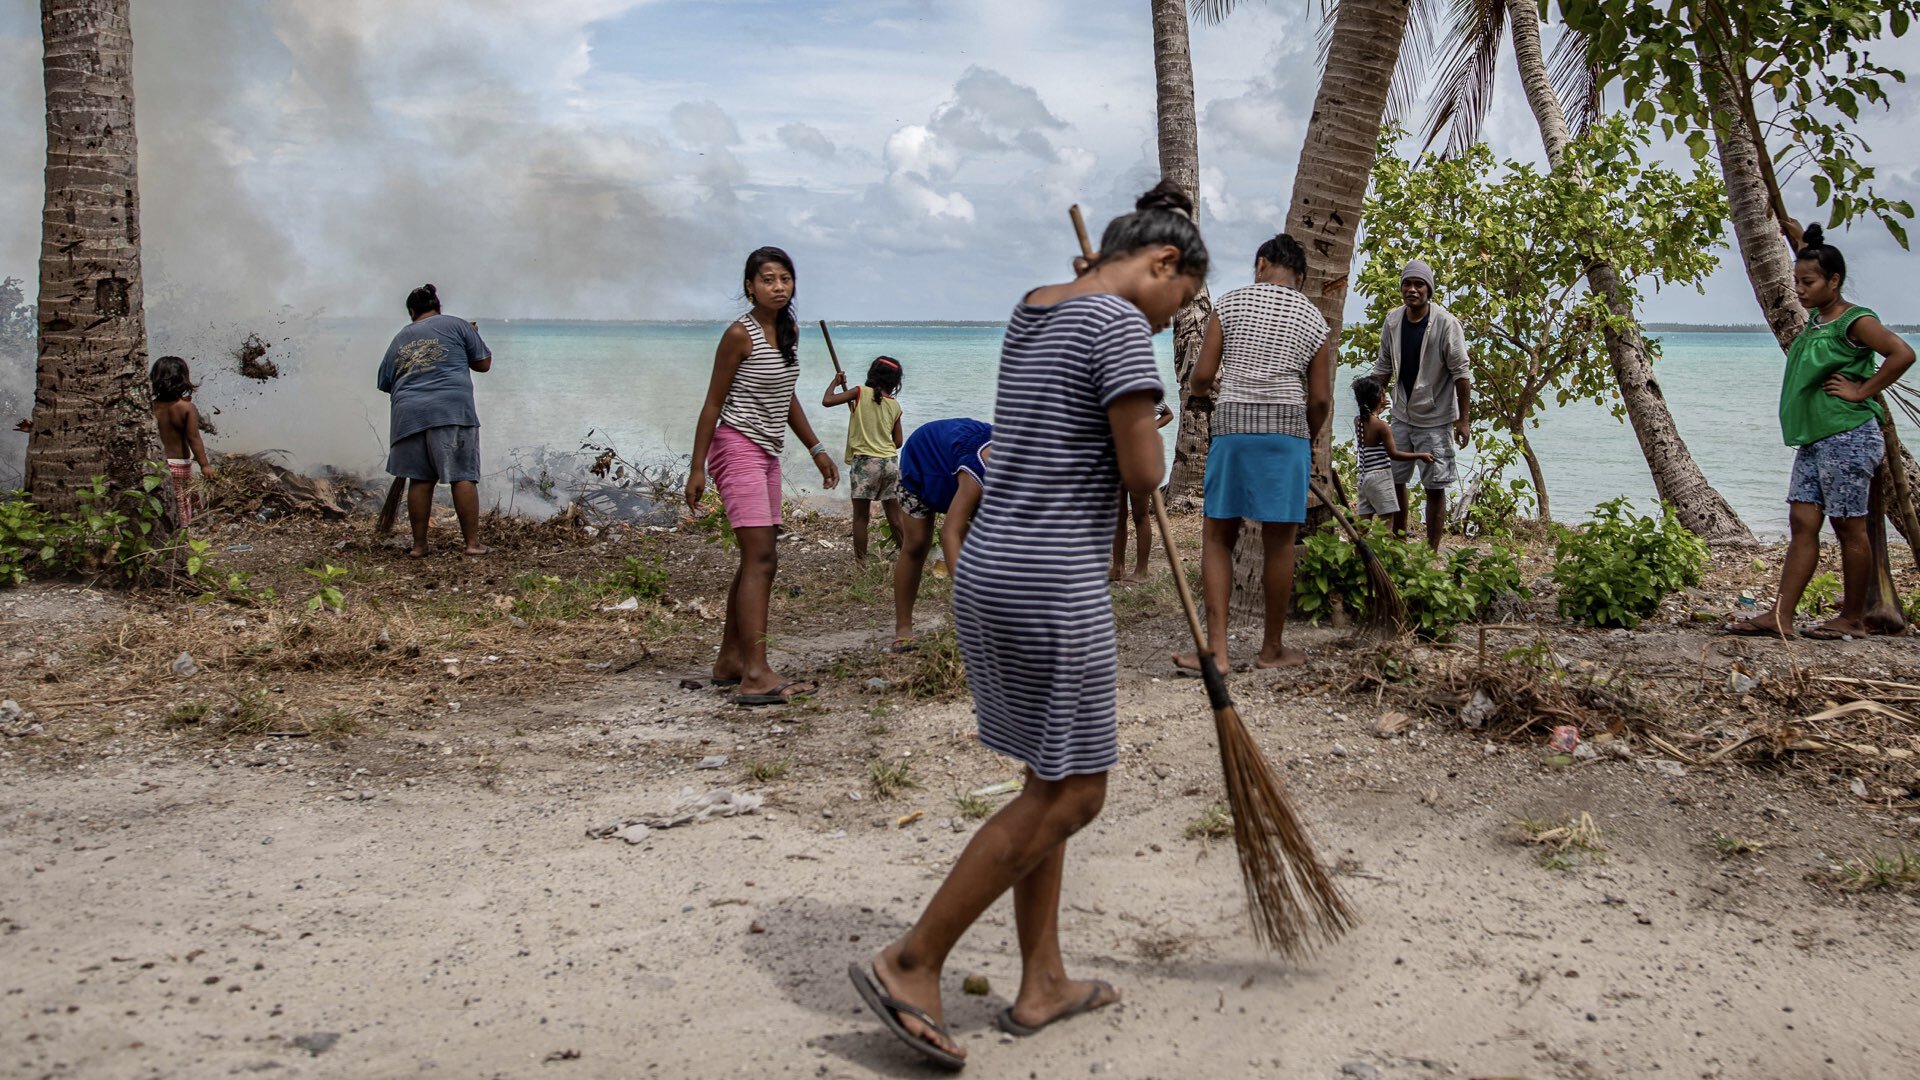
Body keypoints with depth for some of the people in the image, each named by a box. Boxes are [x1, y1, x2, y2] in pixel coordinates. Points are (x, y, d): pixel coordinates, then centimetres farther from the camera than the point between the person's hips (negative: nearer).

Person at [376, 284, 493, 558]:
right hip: (452, 410, -3)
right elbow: (483, 363, 14)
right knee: (463, 476, -1)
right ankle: (472, 542, -4)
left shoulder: (399, 339, 22)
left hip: (409, 414, 3)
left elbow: (385, 384, 25)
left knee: (420, 480, 9)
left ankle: (419, 545, 11)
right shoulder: (457, 325, 11)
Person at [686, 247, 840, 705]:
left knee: (759, 561, 10)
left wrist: (815, 449, 18)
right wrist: (697, 467, -12)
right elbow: (714, 402, -10)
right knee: (760, 558, -16)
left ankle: (730, 662, 19)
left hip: (768, 453, 9)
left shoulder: (789, 330, 11)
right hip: (738, 447, -9)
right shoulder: (740, 334, -12)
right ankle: (755, 675, -21)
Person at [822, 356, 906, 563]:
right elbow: (897, 442, 10)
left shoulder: (861, 393, -4)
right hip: (890, 462, 4)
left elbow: (827, 401, -9)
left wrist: (835, 382, 8)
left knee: (861, 517, 3)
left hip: (865, 461, -4)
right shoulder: (895, 406, 7)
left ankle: (860, 561, 3)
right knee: (894, 517, 13)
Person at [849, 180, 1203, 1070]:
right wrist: (1147, 437, 8)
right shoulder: (1119, 326, -13)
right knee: (1069, 794, 1)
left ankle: (1042, 984, 25)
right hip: (1054, 586, -10)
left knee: (1055, 781, 17)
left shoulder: (1031, 311, 15)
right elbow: (1142, 472, -16)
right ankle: (911, 964, 5)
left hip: (988, 569, 10)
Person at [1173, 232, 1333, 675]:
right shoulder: (1314, 320, 7)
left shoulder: (1229, 304, 4)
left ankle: (1216, 649, 1)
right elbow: (1320, 400, 3)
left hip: (1231, 428, 0)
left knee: (1218, 538, 7)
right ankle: (1273, 649, 17)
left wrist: (1198, 385, 23)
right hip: (1287, 431, 1)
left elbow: (1202, 377, 0)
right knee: (1279, 541, 7)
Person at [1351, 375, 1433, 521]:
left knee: (1364, 520, 7)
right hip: (1380, 477, -7)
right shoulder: (1382, 426, -14)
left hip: (1363, 477, 7)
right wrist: (1421, 456, -5)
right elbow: (1393, 454, -12)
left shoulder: (1358, 421, 5)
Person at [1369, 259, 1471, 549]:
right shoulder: (1392, 321, -1)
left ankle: (1432, 551, 5)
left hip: (1435, 419, -5)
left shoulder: (1446, 324, -16)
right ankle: (1398, 541, 28)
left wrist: (1463, 420, -14)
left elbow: (1461, 373, -13)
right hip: (1401, 416, 5)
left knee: (1435, 487, -2)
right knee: (1394, 480, 12)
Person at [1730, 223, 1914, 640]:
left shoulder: (1855, 321, -11)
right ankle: (1780, 617, 0)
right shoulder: (1815, 318, 14)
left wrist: (1861, 391, -19)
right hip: (1813, 438, 9)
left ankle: (1853, 618, 8)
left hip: (1847, 436, -9)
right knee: (1802, 523, 3)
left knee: (1849, 527, -1)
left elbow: (1903, 354, -25)